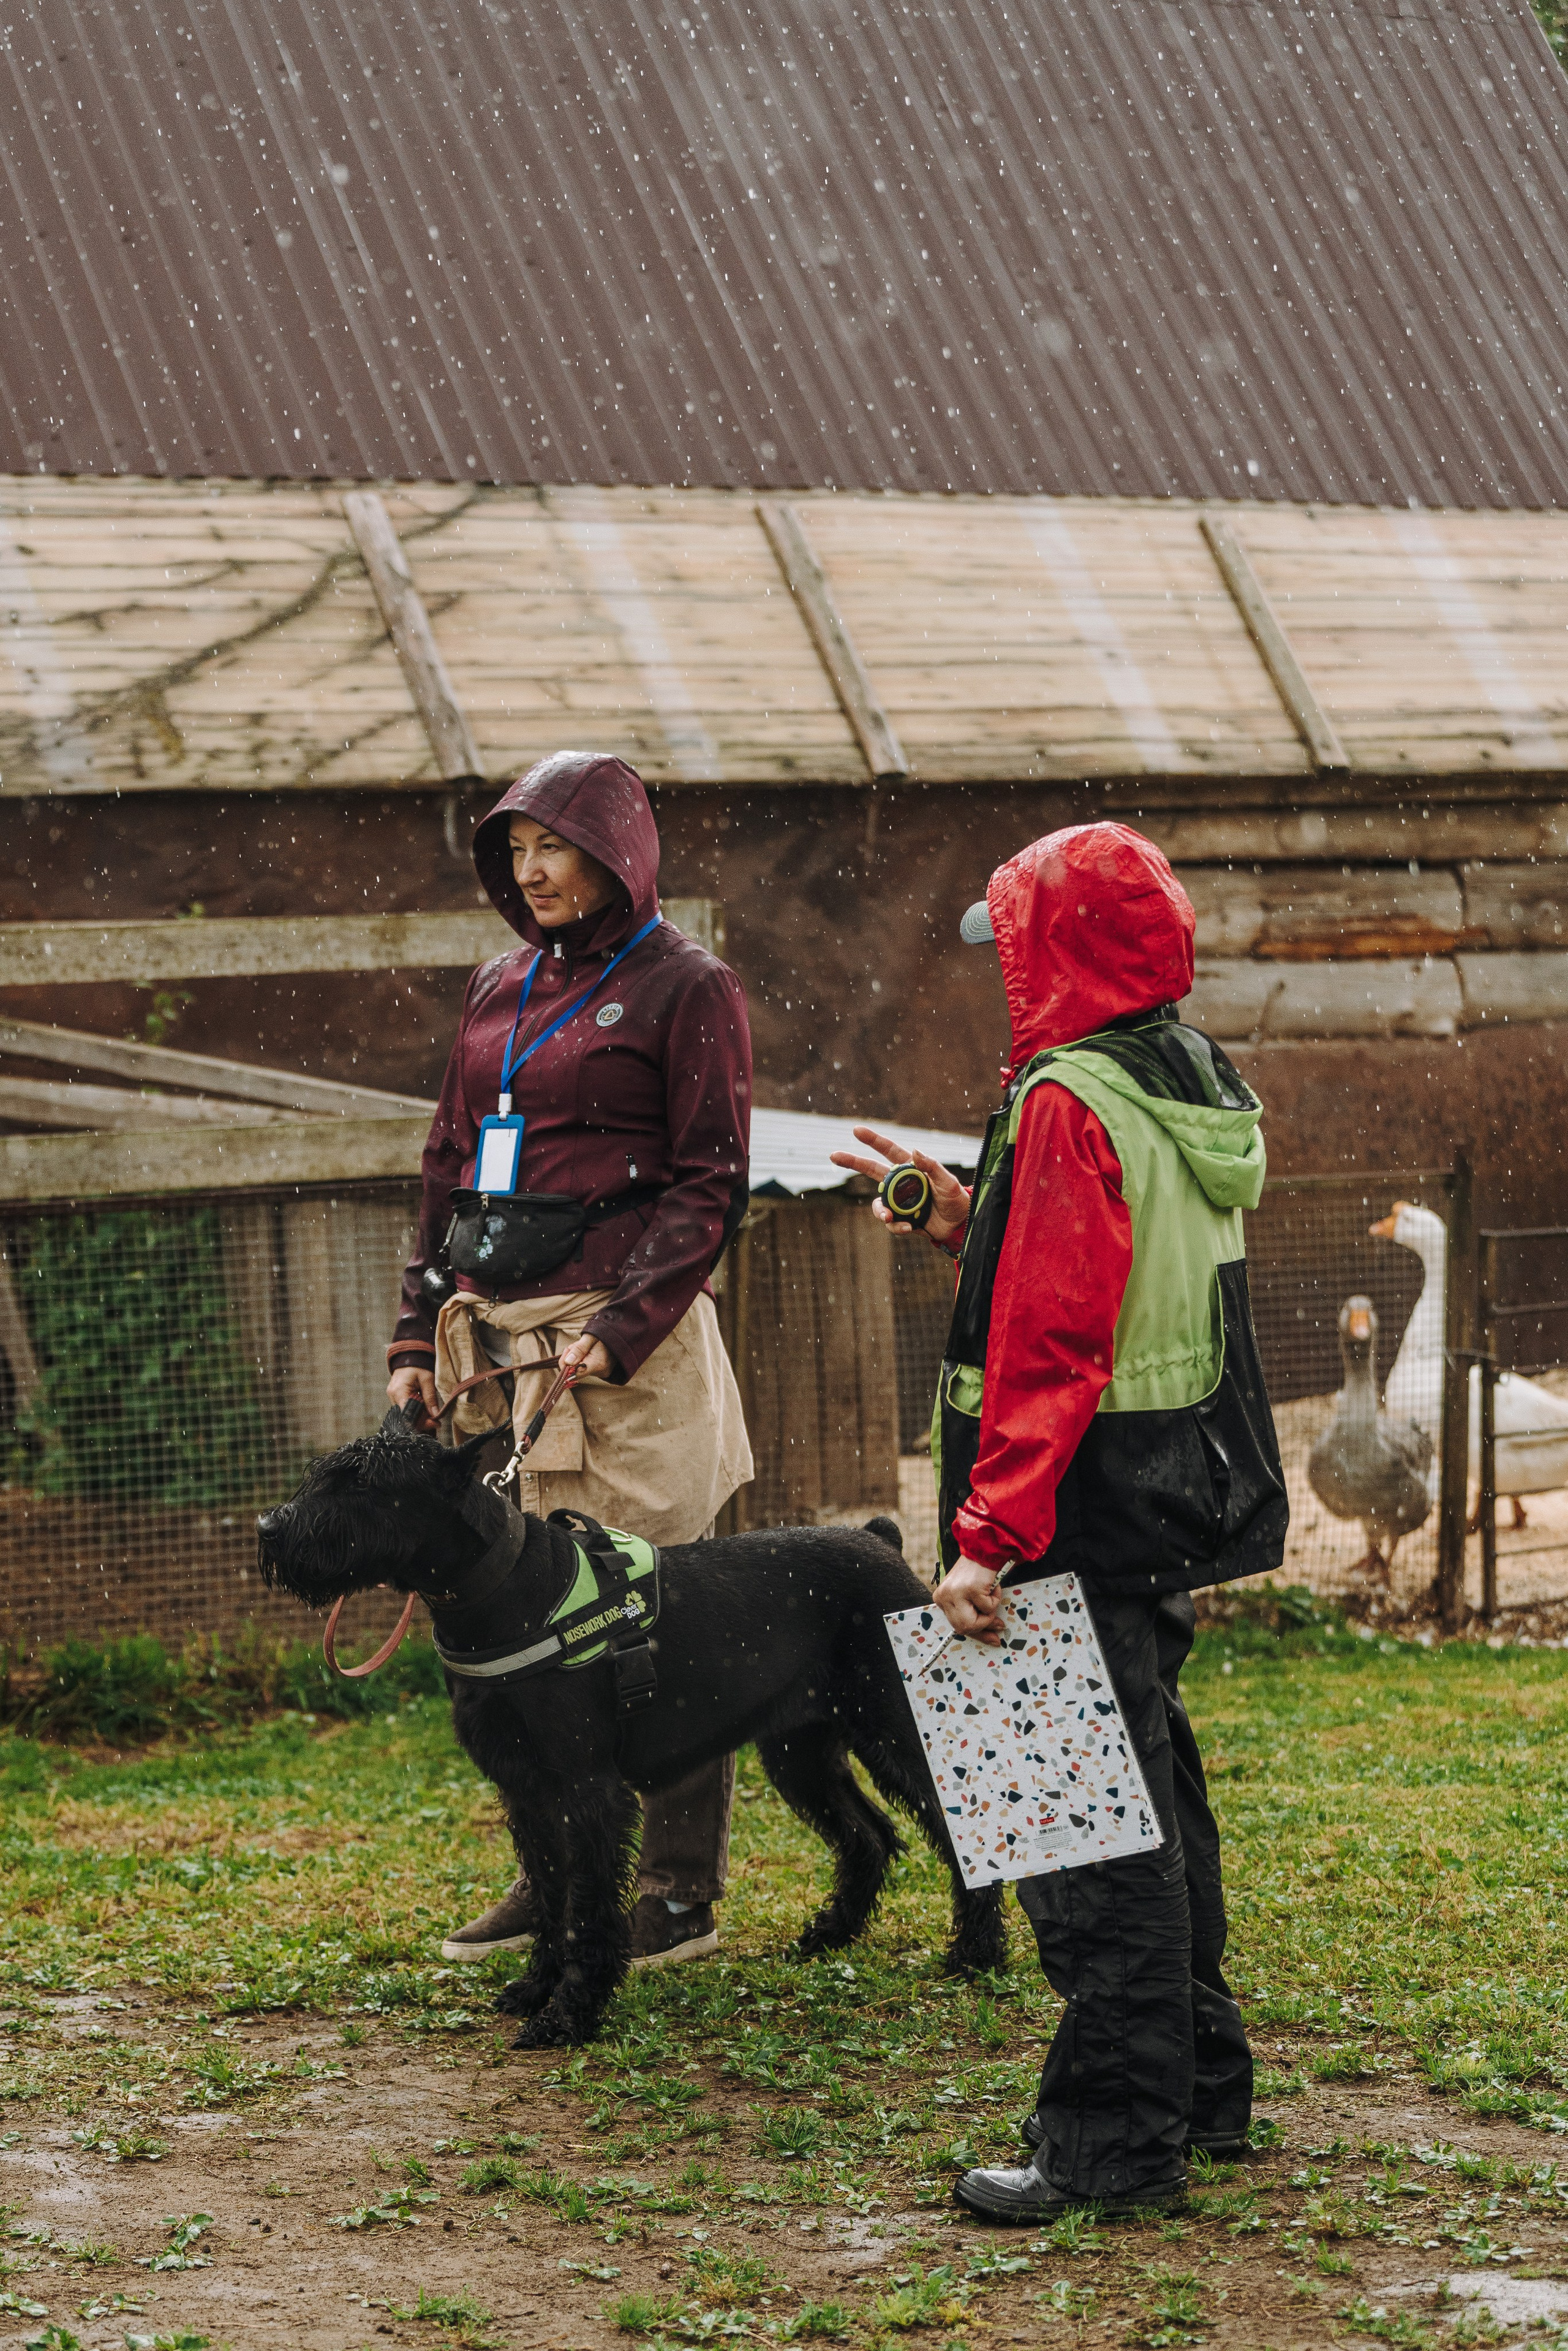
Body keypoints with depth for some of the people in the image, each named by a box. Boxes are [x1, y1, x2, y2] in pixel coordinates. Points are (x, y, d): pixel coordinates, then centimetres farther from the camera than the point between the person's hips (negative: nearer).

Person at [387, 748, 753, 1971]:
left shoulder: (685, 987, -2)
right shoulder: (500, 990, 17)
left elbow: (710, 1183, -7)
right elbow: (452, 1169, 20)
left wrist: (620, 1331, -16)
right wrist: (421, 1333, 11)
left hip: (631, 1344, -6)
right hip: (500, 1341, 6)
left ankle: (682, 1888, 3)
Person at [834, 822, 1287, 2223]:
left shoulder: (1068, 1106, -18)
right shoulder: (1198, 1086, 11)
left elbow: (1048, 1348, -23)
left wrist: (990, 1538, -23)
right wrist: (971, 1224, 17)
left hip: (1087, 1517, -10)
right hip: (1179, 1513, 10)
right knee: (1149, 1793, 19)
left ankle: (1115, 2141, -2)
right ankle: (1200, 2088, 28)